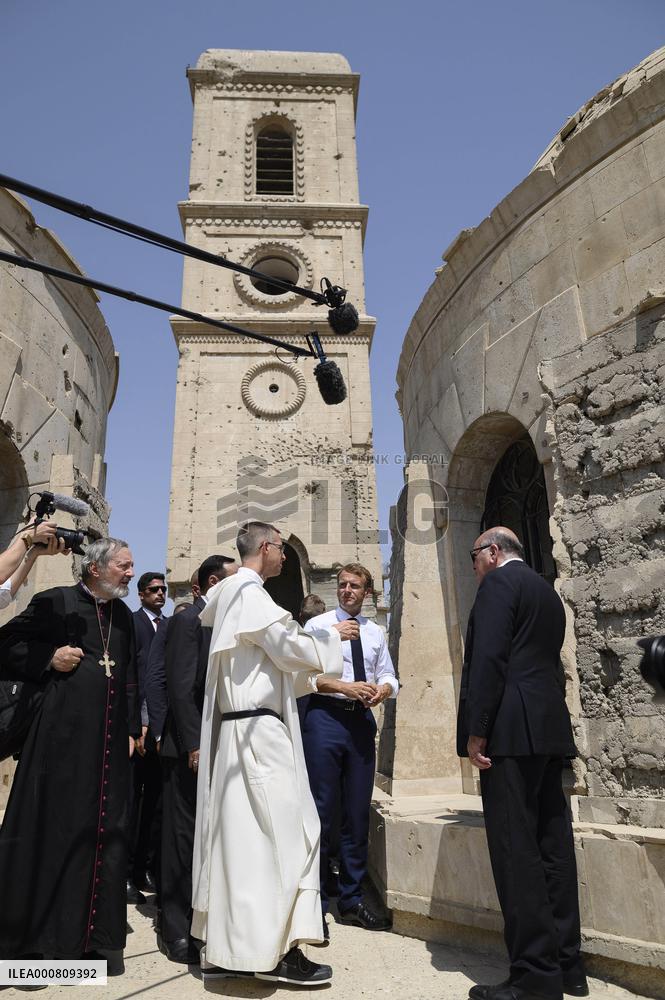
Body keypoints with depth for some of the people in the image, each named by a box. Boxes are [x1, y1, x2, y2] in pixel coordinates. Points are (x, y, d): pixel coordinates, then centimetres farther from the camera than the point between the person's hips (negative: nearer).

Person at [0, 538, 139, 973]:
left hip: (109, 738, 6)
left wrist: (131, 730, 11)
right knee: (53, 826, 3)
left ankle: (98, 933, 20)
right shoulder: (57, 601, -4)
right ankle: (42, 933, 18)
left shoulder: (124, 616, 13)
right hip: (64, 732, -5)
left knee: (106, 831, 8)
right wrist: (48, 659, -14)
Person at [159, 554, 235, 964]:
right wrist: (195, 745, -20)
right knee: (184, 834, 2)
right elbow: (180, 687, -16)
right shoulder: (189, 620, -11)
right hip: (192, 747, -8)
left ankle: (200, 917, 28)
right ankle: (177, 930, 15)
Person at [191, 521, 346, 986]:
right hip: (259, 732, -10)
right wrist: (333, 635, 6)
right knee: (277, 832, -2)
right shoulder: (251, 594, -13)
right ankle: (275, 950, 7)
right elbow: (293, 650, -12)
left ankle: (224, 948, 22)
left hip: (239, 730, 10)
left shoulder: (233, 593, 17)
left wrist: (316, 678, 18)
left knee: (240, 833, 13)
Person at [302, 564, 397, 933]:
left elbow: (389, 676, 10)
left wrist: (384, 689, -12)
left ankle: (352, 900, 26)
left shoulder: (376, 632, 13)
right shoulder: (317, 625, 0)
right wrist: (345, 687, -18)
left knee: (358, 813, 12)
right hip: (325, 717, -4)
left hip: (362, 720, 5)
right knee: (321, 812, -1)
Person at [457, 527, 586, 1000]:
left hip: (511, 729, -9)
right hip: (550, 729, 9)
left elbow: (489, 658, -16)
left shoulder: (499, 581, -6)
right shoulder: (547, 591, 21)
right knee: (553, 846, 12)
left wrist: (476, 731, -15)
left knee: (516, 850, -5)